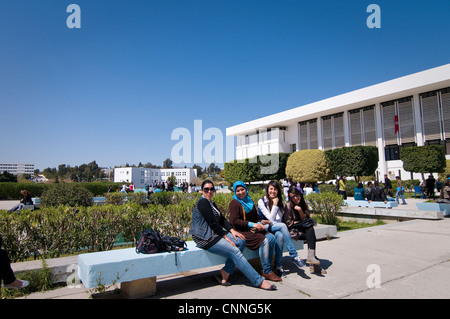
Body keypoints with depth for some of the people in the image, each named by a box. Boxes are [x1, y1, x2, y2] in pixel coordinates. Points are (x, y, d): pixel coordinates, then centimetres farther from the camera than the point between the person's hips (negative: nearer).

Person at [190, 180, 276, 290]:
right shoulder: (202, 202, -11)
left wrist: (232, 230, -2)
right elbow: (213, 223, -16)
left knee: (241, 241, -7)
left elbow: (222, 219, 13)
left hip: (214, 234, 9)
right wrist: (226, 237, -14)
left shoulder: (211, 203, 20)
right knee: (235, 252, -19)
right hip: (205, 239, -9)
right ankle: (259, 281, -15)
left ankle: (226, 272, -5)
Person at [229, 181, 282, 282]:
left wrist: (259, 224, -1)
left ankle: (267, 268, -9)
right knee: (264, 241, -27)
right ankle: (266, 271, -14)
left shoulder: (250, 201, 18)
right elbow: (234, 221, -14)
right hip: (241, 231, -7)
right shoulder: (234, 203, -4)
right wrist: (252, 224, -18)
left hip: (253, 229, 7)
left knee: (271, 238, -16)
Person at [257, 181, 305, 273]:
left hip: (275, 228, 4)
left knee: (280, 235, -34)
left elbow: (278, 220, 0)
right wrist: (275, 205, -15)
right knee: (282, 226, -32)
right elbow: (271, 218, -13)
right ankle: (294, 256, -29)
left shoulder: (279, 201, 8)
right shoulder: (261, 201, -7)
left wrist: (269, 222, -18)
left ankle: (278, 266, -27)